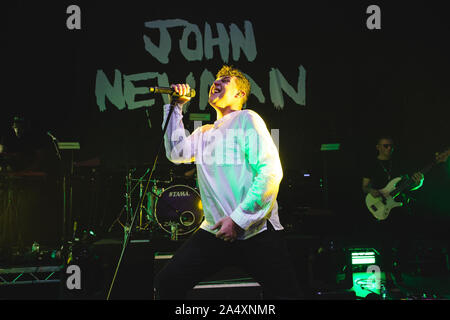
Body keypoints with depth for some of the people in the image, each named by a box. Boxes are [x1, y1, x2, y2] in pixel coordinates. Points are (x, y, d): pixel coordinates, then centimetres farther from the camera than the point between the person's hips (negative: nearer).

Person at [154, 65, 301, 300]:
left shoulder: (247, 119, -1)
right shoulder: (204, 133, 21)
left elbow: (271, 172, -11)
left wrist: (237, 220, -16)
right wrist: (176, 107, 8)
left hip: (257, 231, -5)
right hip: (214, 231, 6)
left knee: (286, 294, -5)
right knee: (166, 284, -1)